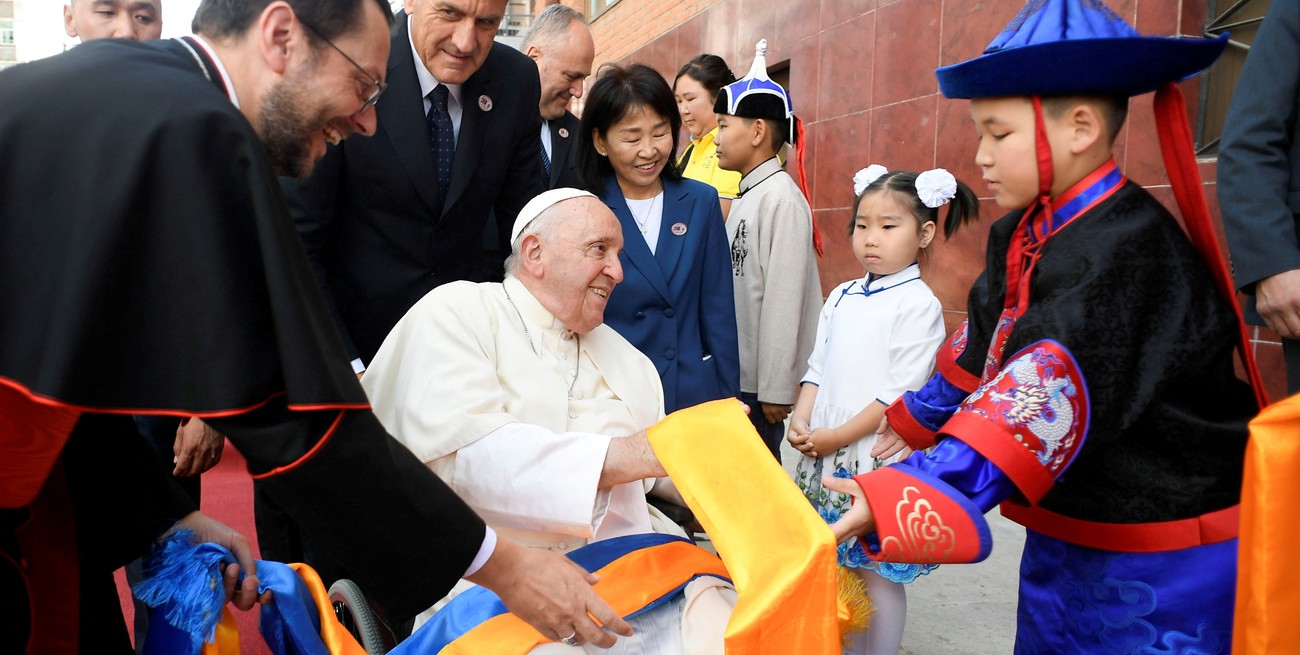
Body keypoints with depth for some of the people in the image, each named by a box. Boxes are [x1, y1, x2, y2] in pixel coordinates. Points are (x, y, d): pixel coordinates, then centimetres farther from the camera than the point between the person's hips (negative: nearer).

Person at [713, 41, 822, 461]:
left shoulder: (781, 198, -14)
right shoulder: (746, 196, 11)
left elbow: (784, 300, -17)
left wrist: (776, 389, -16)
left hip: (762, 382, -8)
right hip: (735, 372, 8)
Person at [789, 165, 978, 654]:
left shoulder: (918, 303, -10)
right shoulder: (842, 297, 10)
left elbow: (901, 391, -15)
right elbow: (817, 368, 11)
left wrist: (839, 435, -16)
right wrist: (800, 421, -4)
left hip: (878, 457, -6)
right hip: (823, 455, 6)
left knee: (877, 572, 3)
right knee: (836, 567, 15)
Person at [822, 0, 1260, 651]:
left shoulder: (1129, 251, -25)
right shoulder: (1019, 235, 1)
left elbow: (1047, 398, -36)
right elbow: (982, 345, 15)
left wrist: (908, 494, -43)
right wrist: (915, 420, 25)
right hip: (1063, 534, 8)